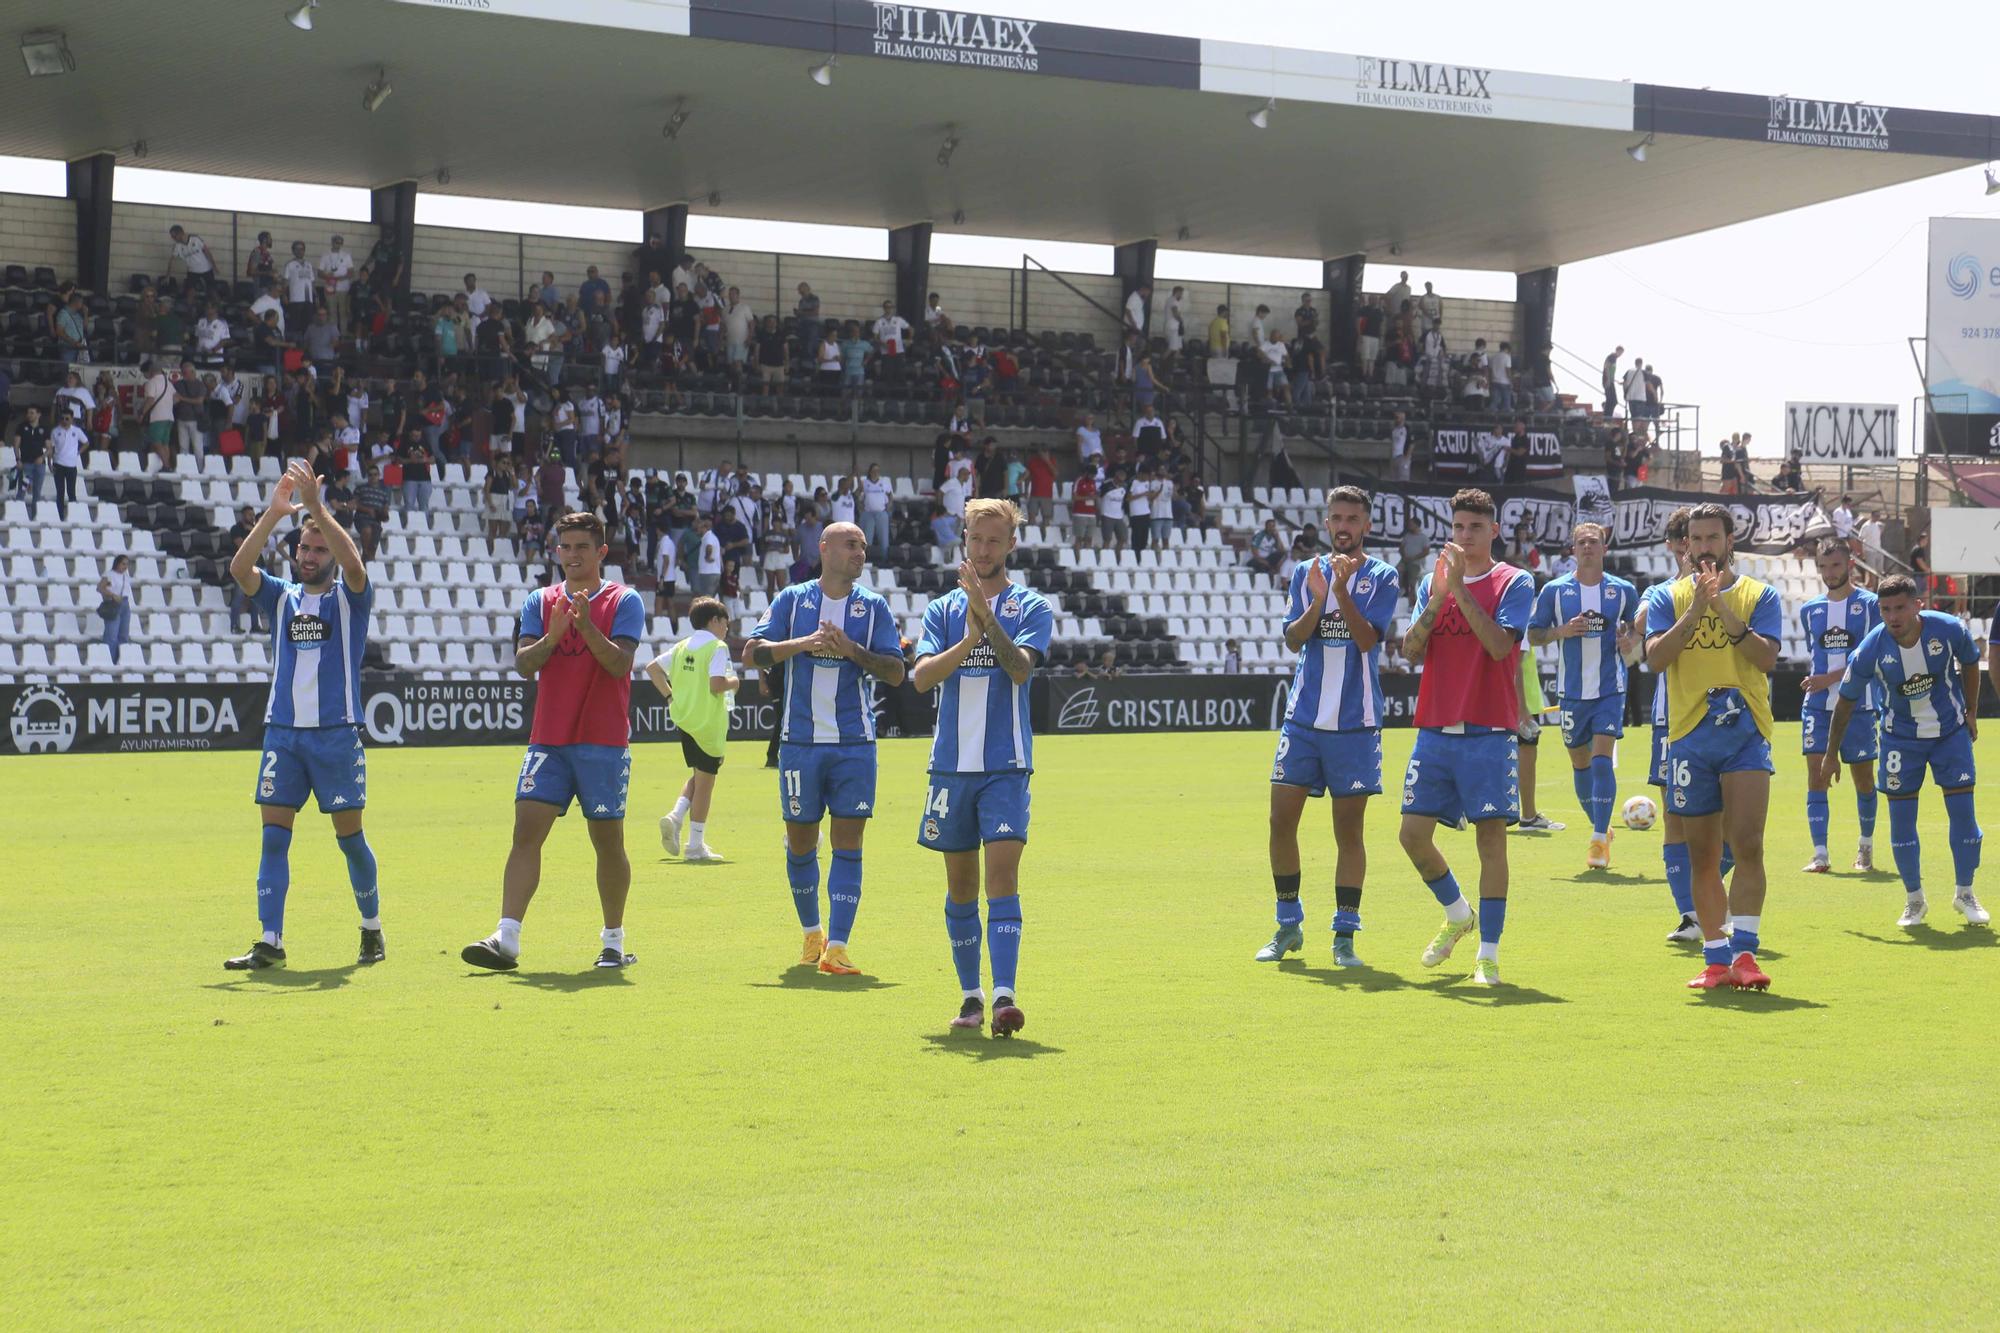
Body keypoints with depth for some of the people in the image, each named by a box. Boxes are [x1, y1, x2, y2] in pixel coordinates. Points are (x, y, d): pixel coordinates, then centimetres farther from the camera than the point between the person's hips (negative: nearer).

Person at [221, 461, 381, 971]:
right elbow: (239, 568, -6)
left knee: (349, 835, 3)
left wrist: (317, 507, -24)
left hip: (337, 733, -3)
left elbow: (353, 563, -19)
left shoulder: (349, 598, 3)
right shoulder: (281, 598, 11)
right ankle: (270, 942, -2)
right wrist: (274, 513, -16)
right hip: (282, 732, 3)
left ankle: (372, 928, 20)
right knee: (274, 836, -3)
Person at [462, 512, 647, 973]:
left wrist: (587, 626, -24)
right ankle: (506, 939, -15)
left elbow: (619, 664, -11)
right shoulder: (540, 602, 10)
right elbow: (523, 665, 0)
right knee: (526, 829, -9)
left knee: (608, 841, 4)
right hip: (548, 740, 3)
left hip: (604, 743, -3)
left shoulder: (624, 601, 0)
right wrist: (553, 635, -18)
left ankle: (614, 942, 18)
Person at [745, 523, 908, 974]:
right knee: (800, 844, 9)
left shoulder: (874, 606, 6)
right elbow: (754, 652, -3)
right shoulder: (792, 599, 5)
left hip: (855, 744, 0)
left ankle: (836, 946, -8)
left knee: (848, 844, -7)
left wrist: (852, 650, -15)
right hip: (800, 741, 0)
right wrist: (803, 642, -17)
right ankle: (811, 932, 29)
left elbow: (895, 672, 0)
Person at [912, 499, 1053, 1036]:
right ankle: (970, 997, 19)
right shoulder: (942, 609, 10)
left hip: (1006, 766, -3)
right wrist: (968, 641, -19)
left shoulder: (1031, 607, 3)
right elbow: (921, 677, -4)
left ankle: (1003, 996, -20)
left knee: (1002, 875, -14)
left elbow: (1021, 668, -14)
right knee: (960, 887, 9)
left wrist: (986, 617, -25)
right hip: (951, 764, 3)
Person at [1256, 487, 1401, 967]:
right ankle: (1288, 926, 14)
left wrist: (1342, 592, -25)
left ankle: (1344, 936, 7)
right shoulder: (1306, 573, 9)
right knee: (1281, 817, -1)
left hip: (1356, 723, -3)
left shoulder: (1381, 578, 0)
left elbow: (1368, 639, -13)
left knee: (1349, 828, 0)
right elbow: (1293, 641, 0)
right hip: (1303, 716, 3)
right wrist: (1317, 601, -16)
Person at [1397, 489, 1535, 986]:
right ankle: (1458, 915, 28)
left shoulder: (1514, 583, 0)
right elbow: (1411, 650, 2)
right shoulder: (1432, 582, 12)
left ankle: (1488, 953, 0)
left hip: (1489, 734, -4)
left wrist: (1461, 589, -19)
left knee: (1491, 836, -6)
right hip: (1435, 730, 4)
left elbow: (1499, 645, -16)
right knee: (1414, 833, 2)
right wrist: (1437, 598, -12)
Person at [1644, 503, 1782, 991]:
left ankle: (1743, 953, -17)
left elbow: (1767, 658, -8)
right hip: (1688, 736, 2)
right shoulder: (1669, 597, 9)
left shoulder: (1759, 595, 6)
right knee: (1702, 857, 6)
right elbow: (1655, 657, -6)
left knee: (1748, 844, -16)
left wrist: (1725, 610, -16)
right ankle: (1717, 958, 15)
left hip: (1745, 734, -2)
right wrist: (1694, 610, -15)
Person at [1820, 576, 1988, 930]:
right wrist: (1831, 755, -3)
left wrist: (1971, 712, 9)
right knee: (1901, 815, -2)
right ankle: (1914, 899, 13)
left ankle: (1965, 893, 15)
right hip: (1901, 737, 0)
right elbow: (1845, 701, -8)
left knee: (1962, 810, -1)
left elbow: (1970, 663, 4)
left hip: (1950, 731, 1)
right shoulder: (1871, 649, -22)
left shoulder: (1949, 630, -20)